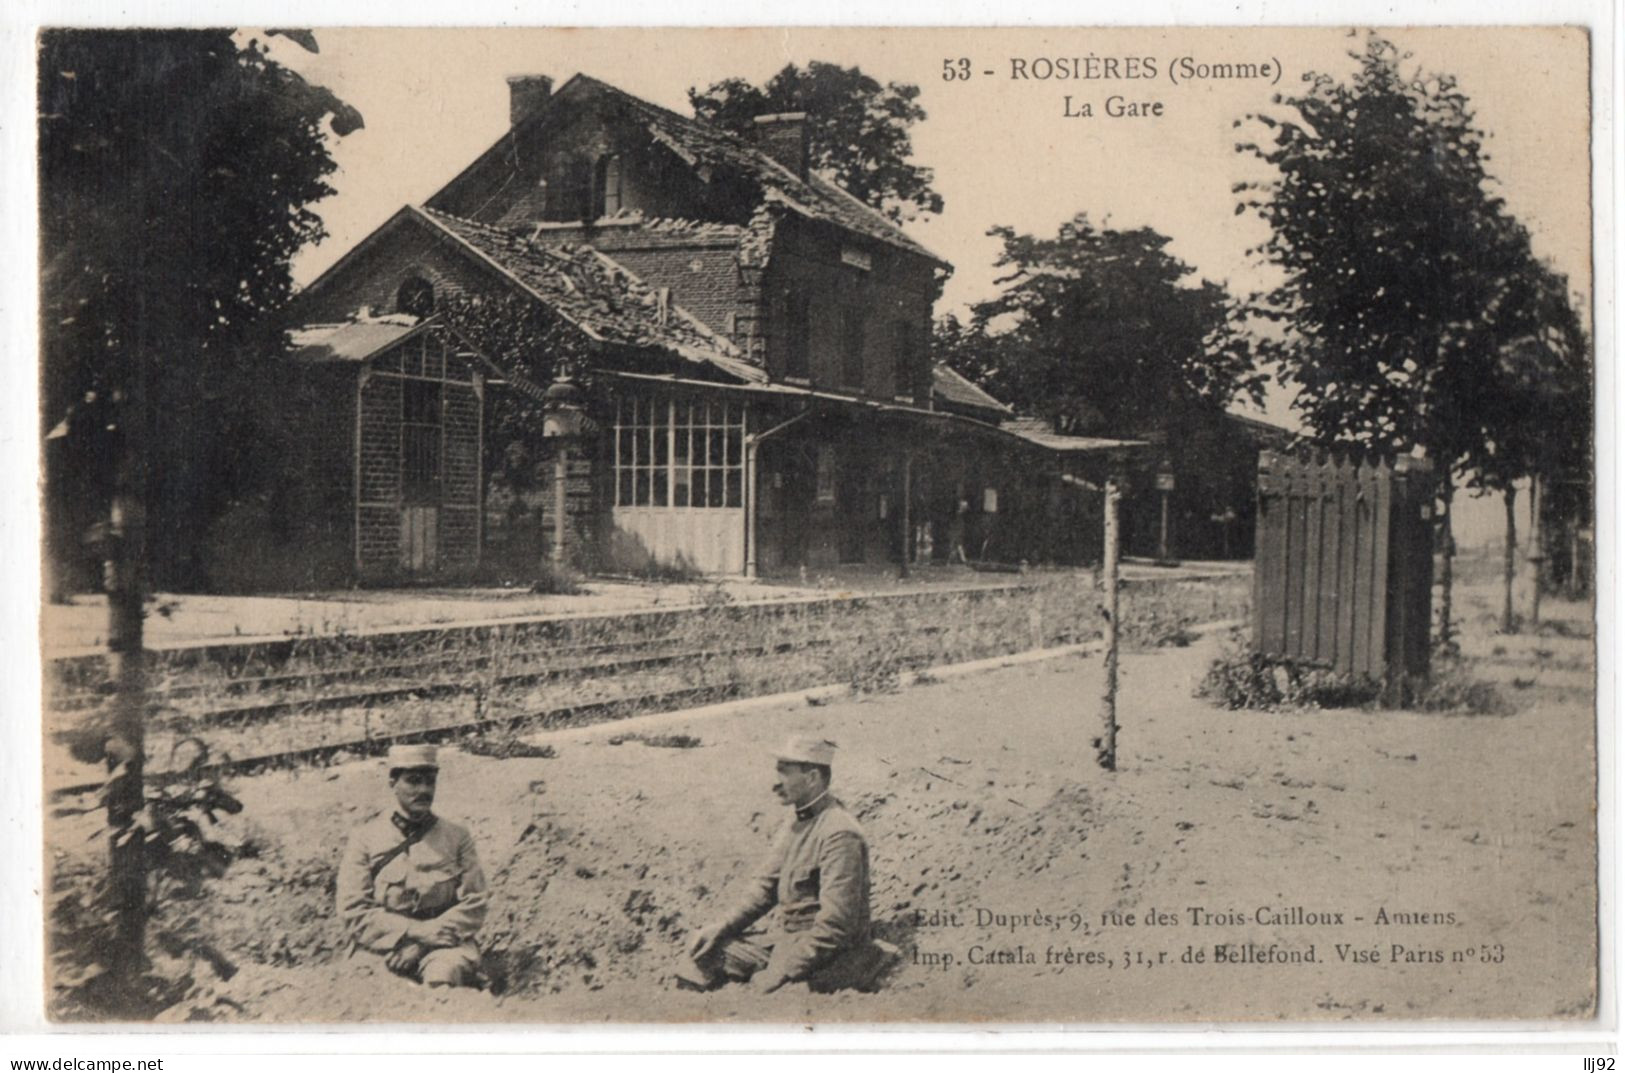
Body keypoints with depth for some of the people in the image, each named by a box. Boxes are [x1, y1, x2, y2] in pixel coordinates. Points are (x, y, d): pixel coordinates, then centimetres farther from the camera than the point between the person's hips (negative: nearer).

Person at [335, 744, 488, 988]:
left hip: (444, 944, 0)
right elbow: (353, 912, 1)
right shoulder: (365, 838, 9)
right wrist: (417, 931, -12)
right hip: (383, 948, 0)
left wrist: (428, 938, -10)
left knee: (445, 972, -34)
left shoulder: (456, 837, 13)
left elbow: (474, 906, 6)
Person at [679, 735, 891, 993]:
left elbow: (835, 926, -25)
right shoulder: (795, 823, 9)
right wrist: (719, 928, -1)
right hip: (788, 938, 9)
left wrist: (781, 974, -25)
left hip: (827, 961, -9)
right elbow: (765, 885, 13)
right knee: (709, 951, 4)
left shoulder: (839, 834, -22)